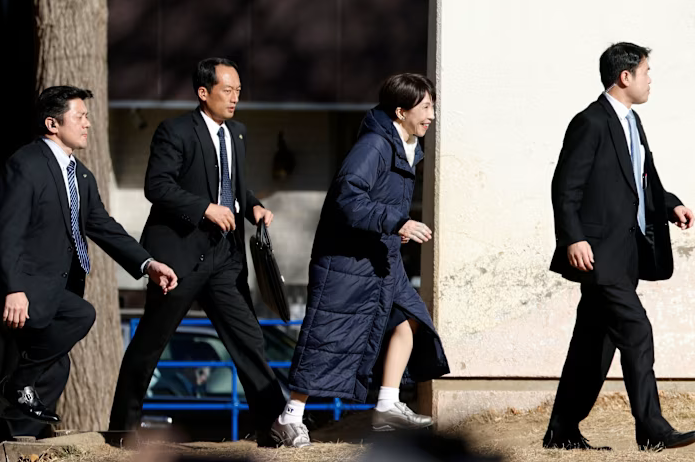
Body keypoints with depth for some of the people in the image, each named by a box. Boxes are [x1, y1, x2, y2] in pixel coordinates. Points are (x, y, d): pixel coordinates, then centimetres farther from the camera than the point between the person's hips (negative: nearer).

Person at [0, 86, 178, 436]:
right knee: (81, 315, -27)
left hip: (58, 287, 10)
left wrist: (148, 264, -2)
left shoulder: (81, 177, 15)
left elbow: (104, 228, 12)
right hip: (28, 287, -10)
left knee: (55, 368, 7)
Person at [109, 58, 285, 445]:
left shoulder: (238, 134, 13)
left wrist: (253, 207, 4)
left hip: (224, 254, 6)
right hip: (181, 250, -6)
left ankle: (273, 424, -2)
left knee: (248, 338, -1)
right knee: (151, 340, 4)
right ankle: (125, 422, 16)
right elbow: (157, 185, -18)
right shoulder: (176, 132, -9)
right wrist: (206, 208, -23)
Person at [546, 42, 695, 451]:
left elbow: (645, 182, 25)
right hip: (599, 252, -9)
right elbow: (566, 187, -15)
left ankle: (563, 432, 16)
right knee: (635, 331, -14)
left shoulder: (631, 122, 18)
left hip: (626, 252, 10)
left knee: (595, 344, 10)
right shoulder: (591, 123, -11)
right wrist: (573, 239, -22)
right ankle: (652, 430, -13)